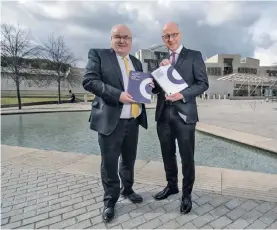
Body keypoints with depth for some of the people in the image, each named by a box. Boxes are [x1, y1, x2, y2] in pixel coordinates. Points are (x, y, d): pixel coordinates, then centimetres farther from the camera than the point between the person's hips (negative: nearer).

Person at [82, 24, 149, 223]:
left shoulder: (137, 62, 17)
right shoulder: (98, 55, 0)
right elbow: (89, 80, -13)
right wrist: (118, 95, -23)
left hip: (133, 121, 6)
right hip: (110, 120, -5)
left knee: (129, 159, 18)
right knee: (109, 162, 5)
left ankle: (127, 189, 41)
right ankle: (110, 200, 26)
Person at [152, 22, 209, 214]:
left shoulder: (194, 56, 1)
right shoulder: (162, 60, 15)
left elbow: (203, 83, -6)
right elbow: (155, 89, 10)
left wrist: (182, 95, -20)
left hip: (184, 114, -4)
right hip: (163, 115, 5)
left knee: (187, 157, 6)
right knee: (168, 155, 16)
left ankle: (187, 193, 27)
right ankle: (172, 185, 37)